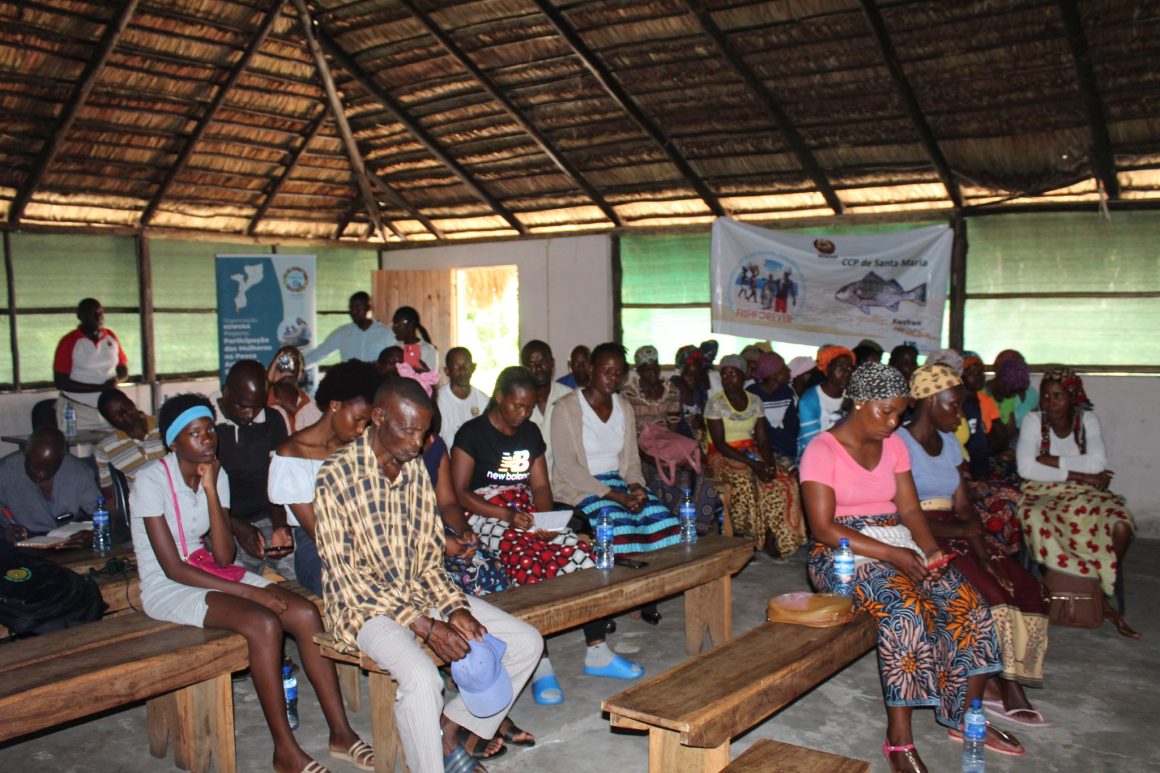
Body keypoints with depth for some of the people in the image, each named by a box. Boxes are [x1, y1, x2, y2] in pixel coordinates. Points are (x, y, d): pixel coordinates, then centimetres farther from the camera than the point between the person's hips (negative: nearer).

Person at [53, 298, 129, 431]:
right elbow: (60, 382, -9)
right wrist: (100, 388, -17)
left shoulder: (111, 337, 6)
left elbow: (123, 369, 15)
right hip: (77, 411, -3)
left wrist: (116, 379, -9)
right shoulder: (69, 342, -6)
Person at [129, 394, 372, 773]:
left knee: (305, 613, -15)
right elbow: (173, 568, -20)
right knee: (263, 622, -30)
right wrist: (247, 591, -21)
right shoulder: (152, 480, -17)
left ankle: (340, 732, -8)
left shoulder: (216, 474, 1)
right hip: (167, 588, -6)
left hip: (209, 572, 6)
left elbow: (224, 557, -7)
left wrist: (211, 492, -17)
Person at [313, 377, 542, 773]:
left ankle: (451, 729, 8)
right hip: (365, 606, -6)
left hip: (421, 593, 7)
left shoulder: (416, 470, 3)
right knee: (421, 677, -35)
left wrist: (456, 609, -11)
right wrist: (425, 626, -23)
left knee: (527, 642, -2)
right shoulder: (337, 474, -16)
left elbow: (430, 556, 8)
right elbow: (345, 574, -19)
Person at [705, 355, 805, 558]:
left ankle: (771, 537, -12)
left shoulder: (754, 401, 8)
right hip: (724, 457, -4)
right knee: (744, 481, -35)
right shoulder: (715, 403, -6)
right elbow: (719, 444, -13)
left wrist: (769, 462, -16)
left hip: (751, 453, 4)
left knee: (783, 483, -20)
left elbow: (763, 440, 5)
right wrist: (751, 464, -22)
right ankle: (747, 539, -22)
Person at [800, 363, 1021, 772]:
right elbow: (824, 528, -17)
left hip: (899, 547, 7)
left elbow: (909, 509, 9)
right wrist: (890, 554, -23)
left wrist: (931, 549, -12)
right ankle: (898, 739, -23)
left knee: (969, 605, -13)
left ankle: (965, 718, 4)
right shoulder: (823, 450, -10)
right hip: (843, 553, -6)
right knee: (905, 610, -32)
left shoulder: (894, 445, 11)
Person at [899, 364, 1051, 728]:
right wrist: (961, 530, -16)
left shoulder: (949, 443, 17)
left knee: (1028, 589, -10)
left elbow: (964, 506, 9)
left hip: (953, 539, 8)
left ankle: (996, 684, -10)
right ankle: (1004, 689, -10)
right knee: (989, 595, -25)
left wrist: (985, 554, -5)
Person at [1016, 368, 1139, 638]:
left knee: (1120, 525, -28)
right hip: (1043, 494, -2)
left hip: (1084, 495, 2)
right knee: (1036, 521, -35)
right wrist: (1078, 474, -16)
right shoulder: (1033, 420, -4)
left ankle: (1104, 592, -4)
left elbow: (1098, 463, -14)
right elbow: (1026, 468, -17)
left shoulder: (1087, 420, 2)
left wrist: (1051, 461, -15)